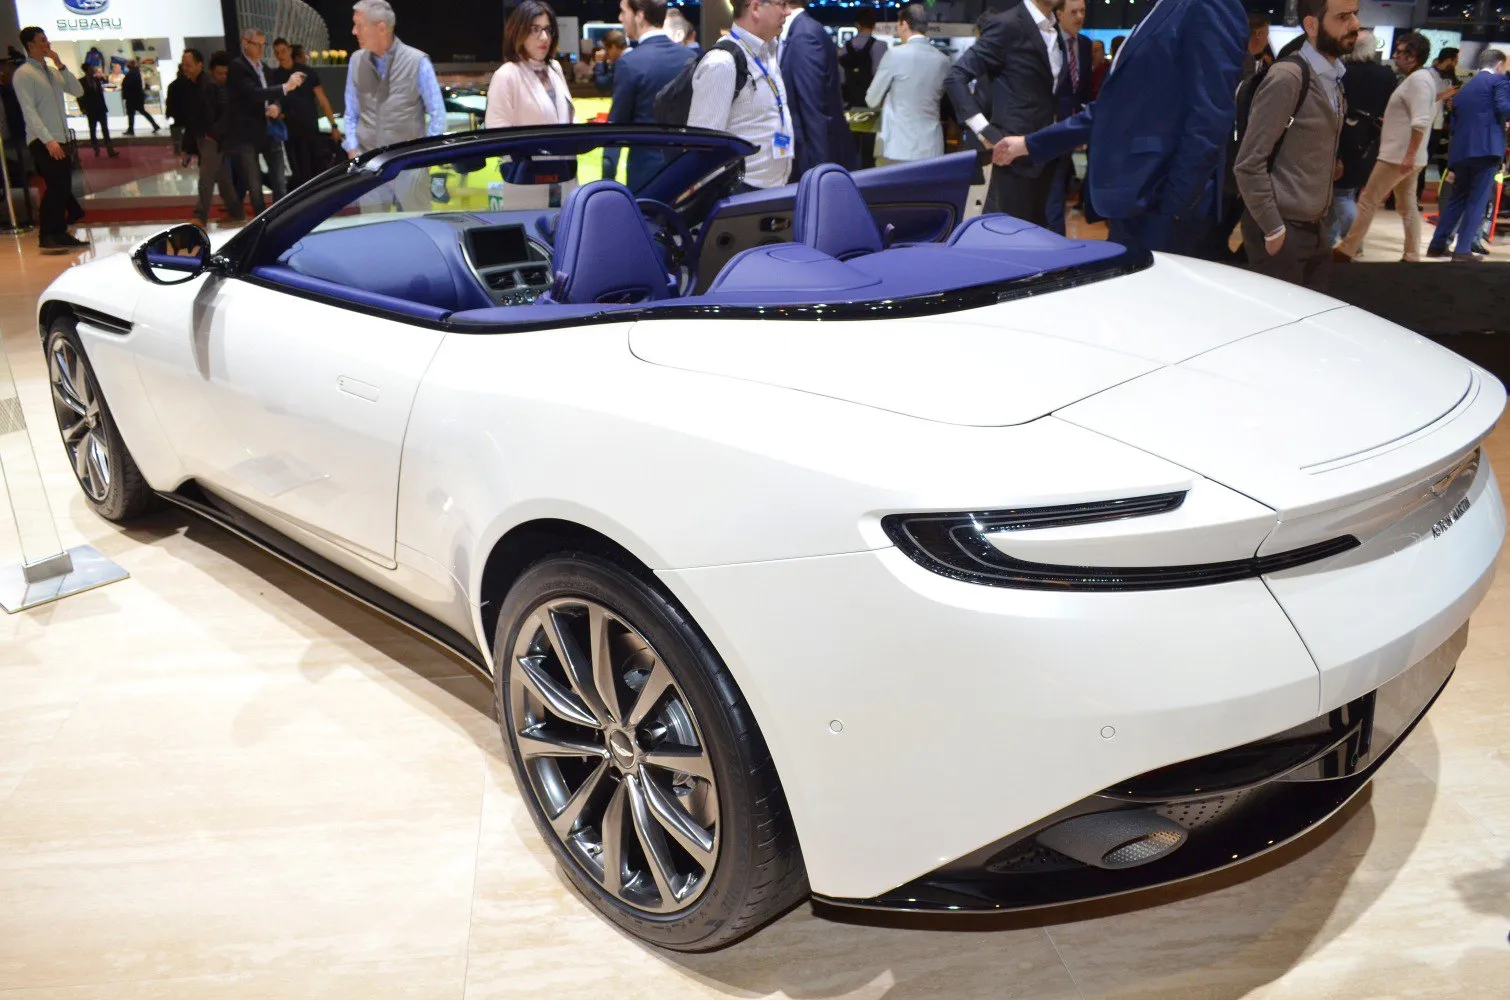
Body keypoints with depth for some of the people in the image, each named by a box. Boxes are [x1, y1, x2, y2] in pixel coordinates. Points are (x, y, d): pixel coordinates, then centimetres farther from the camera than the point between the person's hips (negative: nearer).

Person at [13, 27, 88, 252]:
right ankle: (47, 238, -10)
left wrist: (60, 65, -1)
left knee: (63, 188, 8)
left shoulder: (52, 71, 15)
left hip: (59, 140, 7)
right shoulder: (24, 74, -6)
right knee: (56, 187, -13)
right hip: (43, 142, -7)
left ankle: (60, 235, 14)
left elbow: (78, 91, 7)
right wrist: (48, 140, -23)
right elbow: (29, 111, -14)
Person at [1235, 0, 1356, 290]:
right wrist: (1273, 230, -16)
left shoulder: (1334, 78, 10)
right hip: (1283, 230, -8)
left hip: (1315, 229, 8)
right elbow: (1249, 164, -18)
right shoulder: (1287, 78, -15)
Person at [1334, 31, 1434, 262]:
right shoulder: (1420, 78, 17)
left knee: (1367, 201, -5)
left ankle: (1346, 251, -2)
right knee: (1407, 207, 11)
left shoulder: (1418, 79, -16)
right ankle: (1412, 257, 14)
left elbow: (1421, 122, -24)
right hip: (1403, 156, 10)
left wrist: (1410, 155, -27)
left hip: (1398, 156, -10)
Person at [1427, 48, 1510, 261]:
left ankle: (1437, 245, 18)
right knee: (1477, 201, -2)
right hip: (1487, 148, -6)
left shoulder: (1463, 89, 22)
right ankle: (1463, 251, -4)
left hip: (1460, 151, 6)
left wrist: (1453, 165, 23)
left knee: (1457, 199, 18)